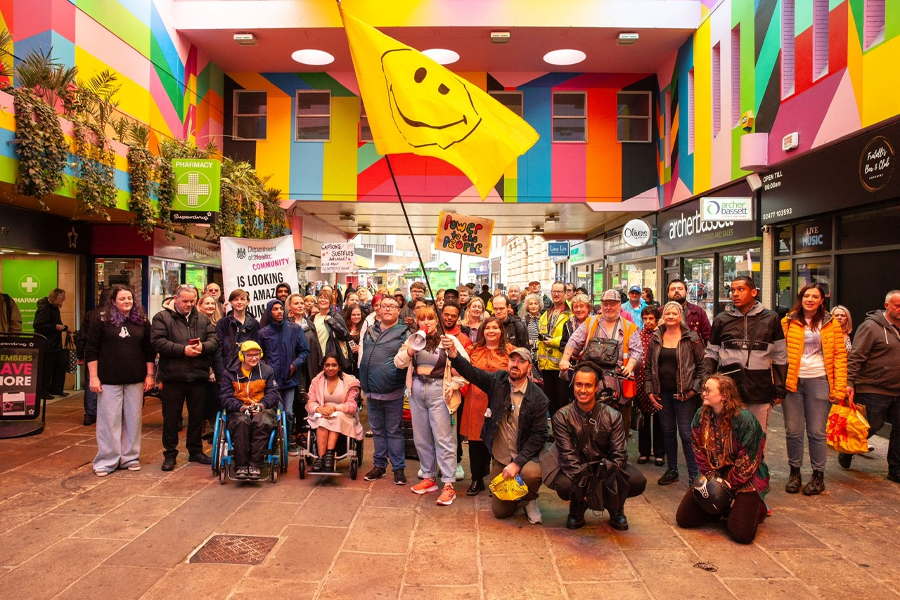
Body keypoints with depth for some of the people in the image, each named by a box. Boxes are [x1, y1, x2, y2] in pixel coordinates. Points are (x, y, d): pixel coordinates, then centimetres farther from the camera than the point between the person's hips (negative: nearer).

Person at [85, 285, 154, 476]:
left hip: (135, 380, 3)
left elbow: (149, 350, 10)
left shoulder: (142, 321, 7)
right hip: (109, 380, -3)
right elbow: (91, 349, -2)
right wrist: (93, 377, -7)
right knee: (109, 420, 1)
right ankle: (106, 461, 12)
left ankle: (130, 458, 20)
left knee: (133, 420, 8)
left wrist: (150, 375, 4)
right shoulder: (101, 319, -1)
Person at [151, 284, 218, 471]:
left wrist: (203, 347, -18)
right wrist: (182, 350, -19)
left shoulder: (202, 318, 11)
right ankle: (170, 454, 19)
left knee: (197, 416, 14)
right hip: (173, 377, -3)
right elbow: (158, 342, -12)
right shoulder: (162, 318, 0)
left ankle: (196, 451, 27)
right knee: (171, 418, 6)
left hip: (199, 376, 3)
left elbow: (213, 340, 4)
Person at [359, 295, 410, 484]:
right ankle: (379, 465, 27)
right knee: (377, 430, 15)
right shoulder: (369, 331, 13)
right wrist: (363, 381, 17)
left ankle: (399, 468, 13)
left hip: (393, 392, -5)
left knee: (394, 431, 3)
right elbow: (361, 356, 20)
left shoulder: (404, 333, -2)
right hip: (371, 391, 5)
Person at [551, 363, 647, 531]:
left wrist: (605, 477, -30)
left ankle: (615, 509, 9)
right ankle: (578, 507, 5)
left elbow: (619, 454, -10)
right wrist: (585, 483, -31)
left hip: (606, 466, 2)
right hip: (577, 471, -1)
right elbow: (567, 455, -16)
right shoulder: (562, 417, -9)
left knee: (637, 481, -26)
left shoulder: (613, 416, -5)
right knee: (563, 485, -35)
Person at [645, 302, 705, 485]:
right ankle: (672, 470, 25)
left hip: (683, 394, -4)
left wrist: (694, 389, -10)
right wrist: (649, 390, 4)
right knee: (668, 432, 12)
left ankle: (694, 473, 8)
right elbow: (649, 366, 11)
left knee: (686, 434, -3)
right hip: (662, 393, 4)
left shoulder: (691, 338, -3)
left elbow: (702, 365, -3)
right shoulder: (656, 339, 7)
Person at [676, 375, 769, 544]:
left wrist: (729, 484, -16)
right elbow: (699, 450, 2)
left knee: (741, 533, -18)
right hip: (714, 476, 5)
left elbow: (748, 459, -15)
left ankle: (757, 508, 16)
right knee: (683, 518, -1)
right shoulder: (701, 416, -3)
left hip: (745, 478, -5)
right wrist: (712, 477, -9)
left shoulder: (744, 419, -19)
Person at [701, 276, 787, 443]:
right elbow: (711, 354, 12)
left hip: (760, 390, 0)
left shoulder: (771, 318, 4)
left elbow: (780, 357, 8)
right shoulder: (721, 319, 6)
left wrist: (780, 389, 6)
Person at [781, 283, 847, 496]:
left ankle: (818, 476, 19)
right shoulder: (788, 322, 5)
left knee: (817, 432, 5)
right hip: (791, 381, 1)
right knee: (793, 431, 7)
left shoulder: (832, 325, 5)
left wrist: (839, 388, -4)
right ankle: (794, 473, 22)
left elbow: (840, 357, 3)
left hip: (818, 382, -1)